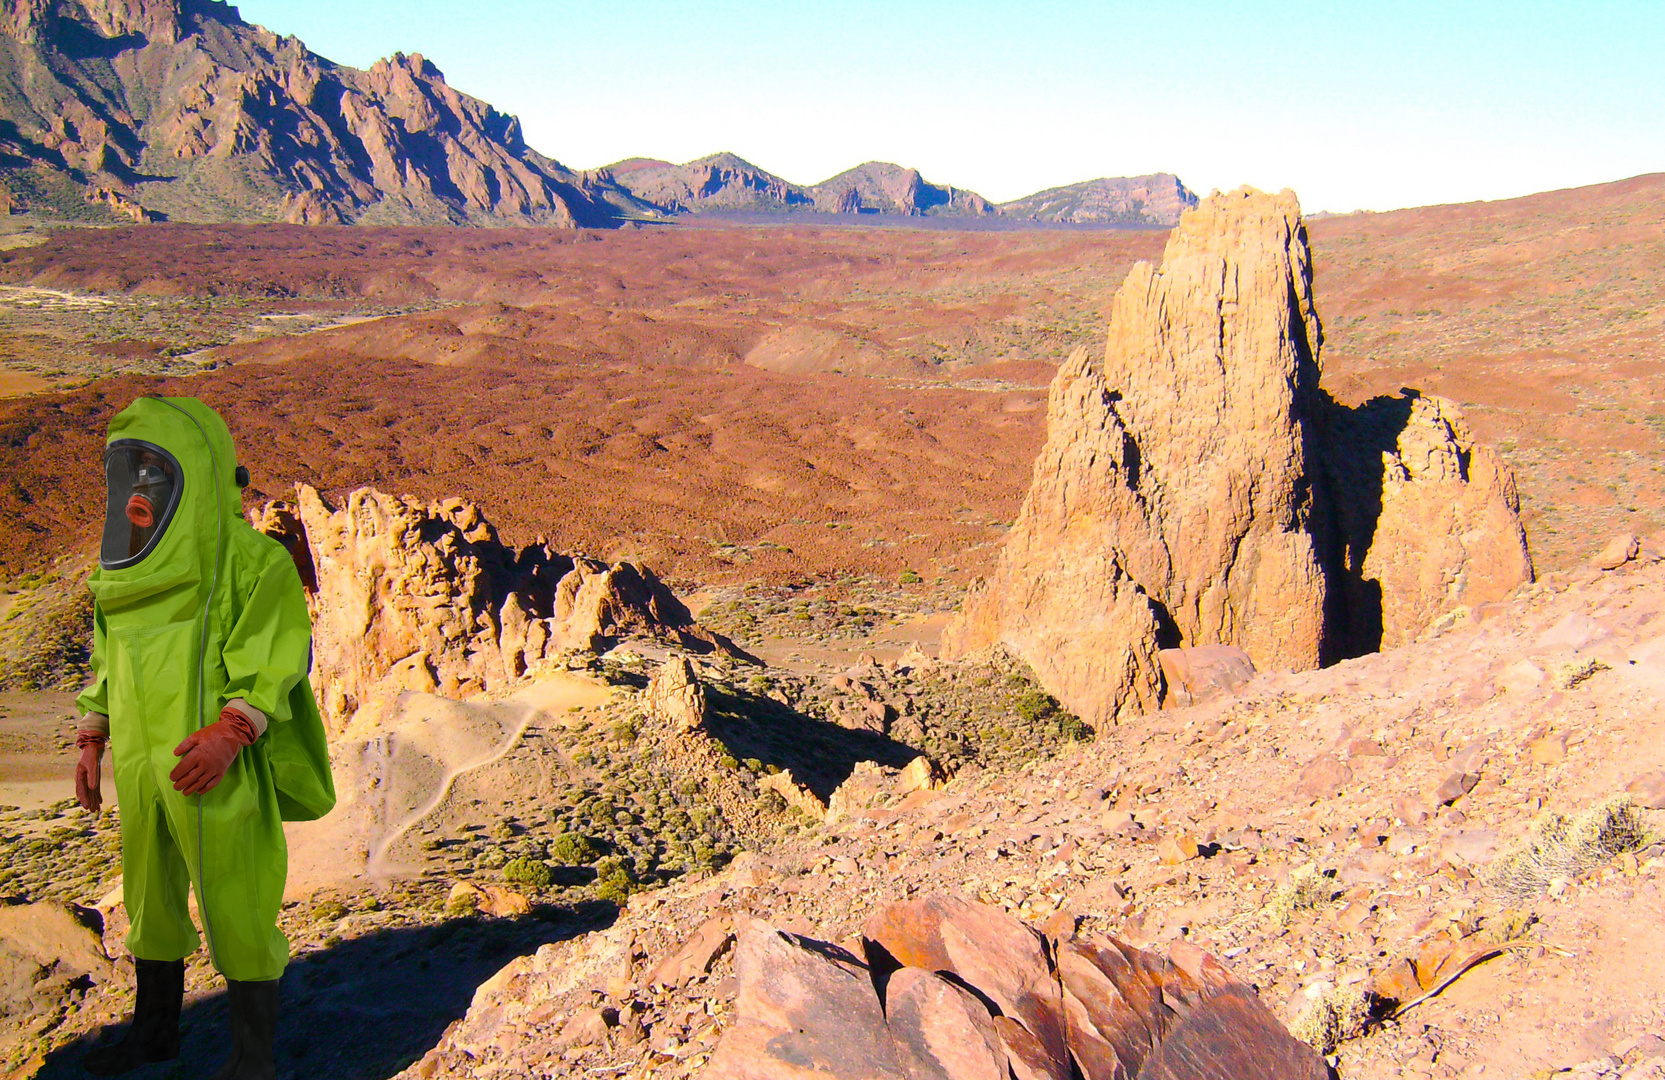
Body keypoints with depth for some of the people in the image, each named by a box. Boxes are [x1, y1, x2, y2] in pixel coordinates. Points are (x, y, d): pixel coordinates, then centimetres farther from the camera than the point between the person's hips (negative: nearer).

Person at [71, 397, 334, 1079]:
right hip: (141, 769, 7)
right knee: (151, 900, 19)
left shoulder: (246, 558, -10)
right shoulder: (125, 573, 13)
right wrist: (91, 741, 15)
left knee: (235, 910, 0)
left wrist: (228, 732, -26)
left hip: (216, 770, -7)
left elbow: (274, 662, -14)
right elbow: (109, 664, 21)